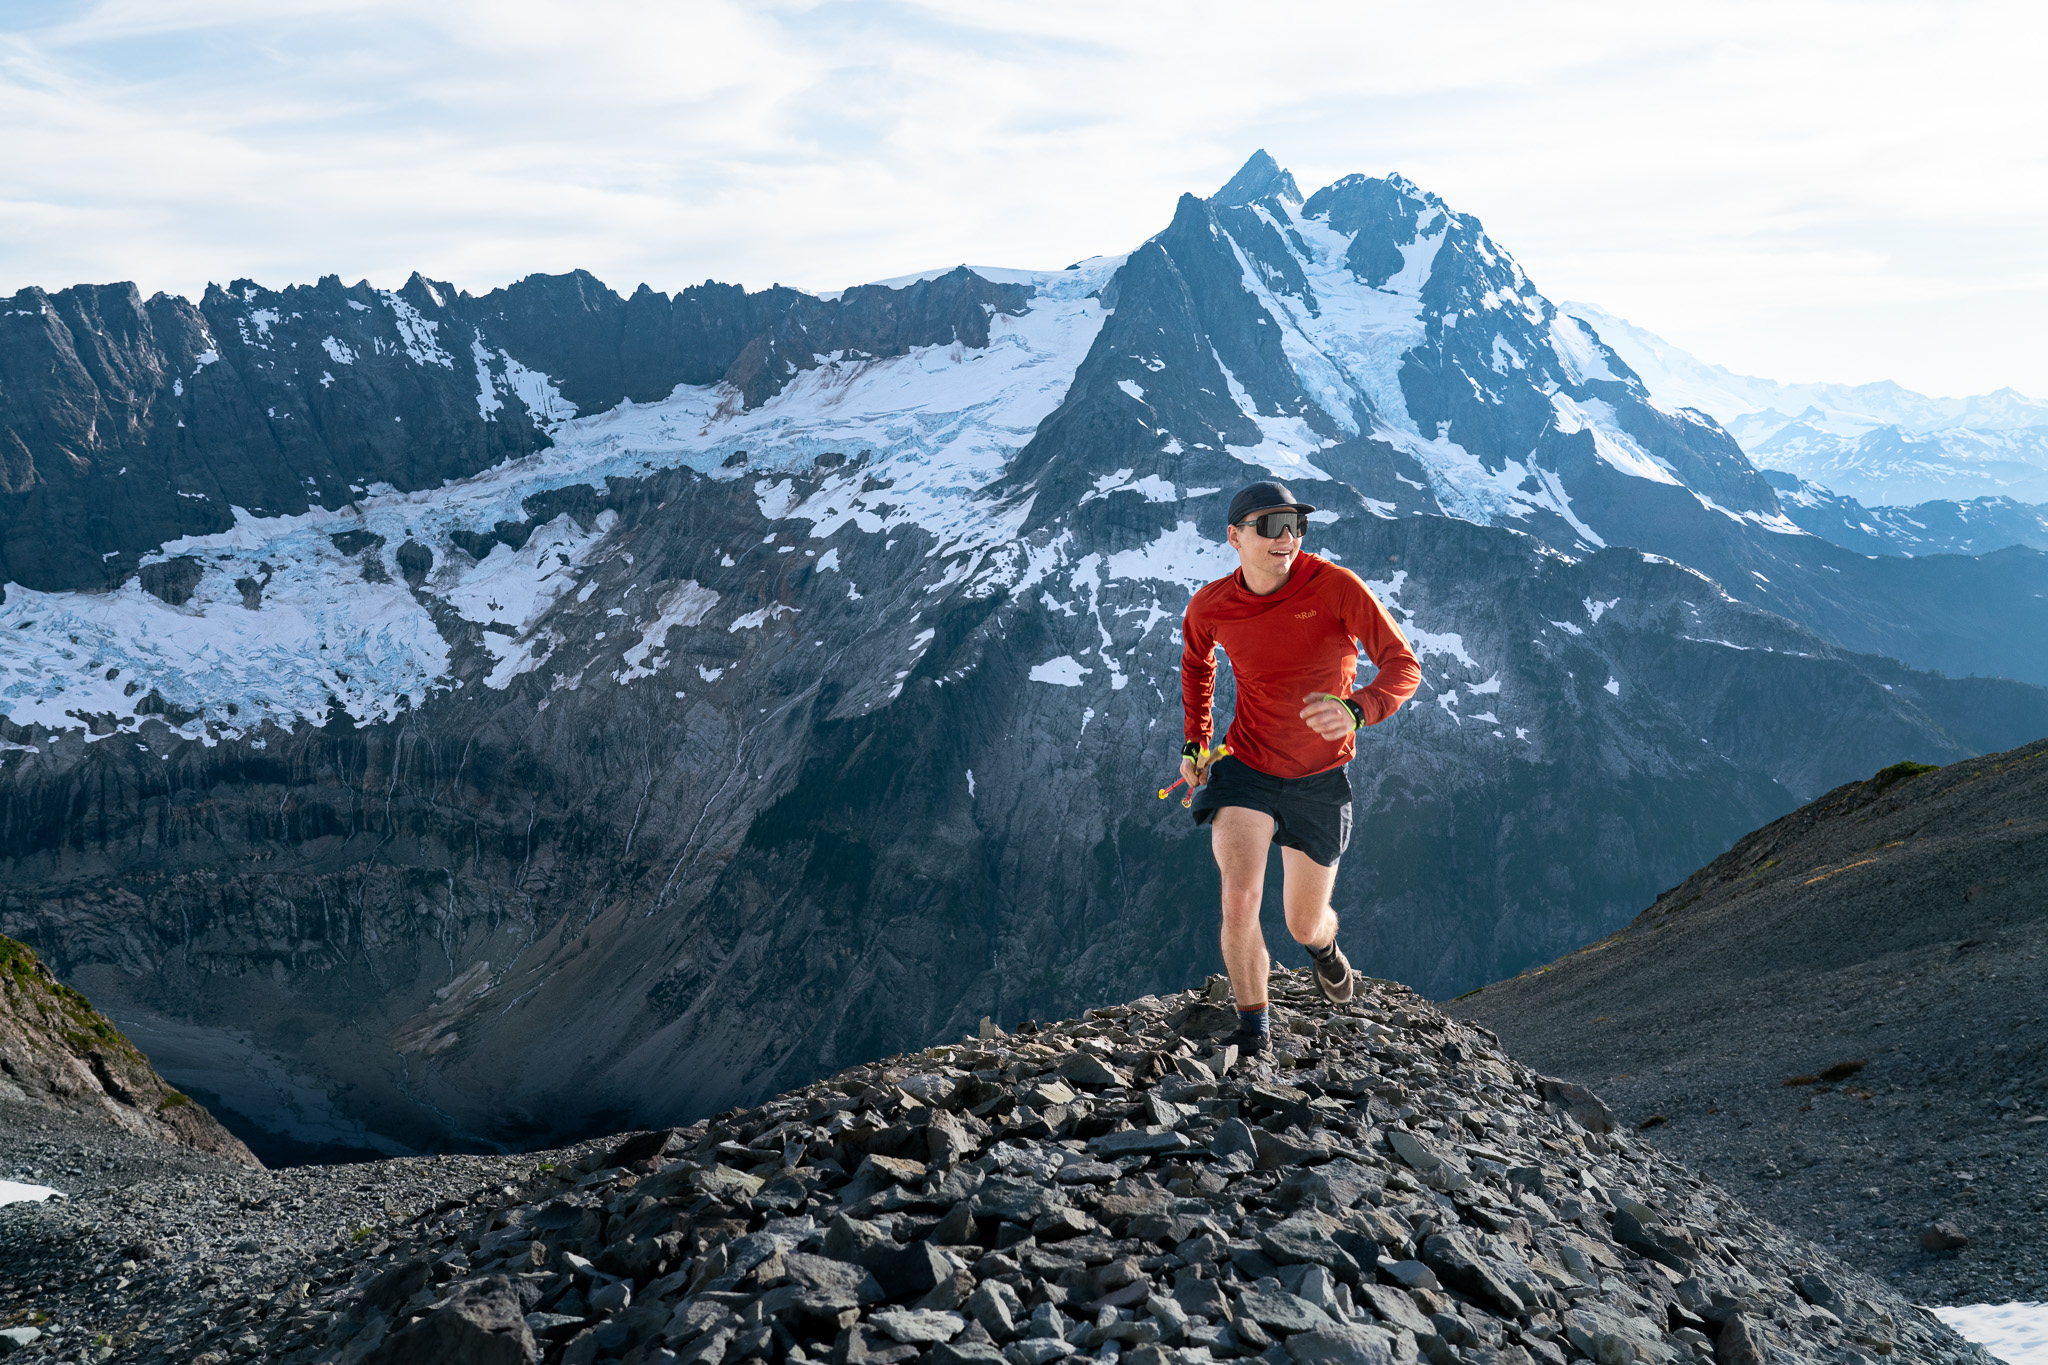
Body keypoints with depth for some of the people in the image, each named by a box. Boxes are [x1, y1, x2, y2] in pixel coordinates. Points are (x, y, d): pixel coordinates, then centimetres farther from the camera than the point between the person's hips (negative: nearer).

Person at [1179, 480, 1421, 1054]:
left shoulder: (1336, 586, -19)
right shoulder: (1210, 606, -9)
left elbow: (1403, 665, -20)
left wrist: (1356, 710, -40)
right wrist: (1194, 742, 10)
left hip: (1320, 779, 0)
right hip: (1246, 768, 1)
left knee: (1304, 926, 12)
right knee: (1239, 900, -20)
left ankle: (1324, 945, 53)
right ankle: (1253, 1030, 1)